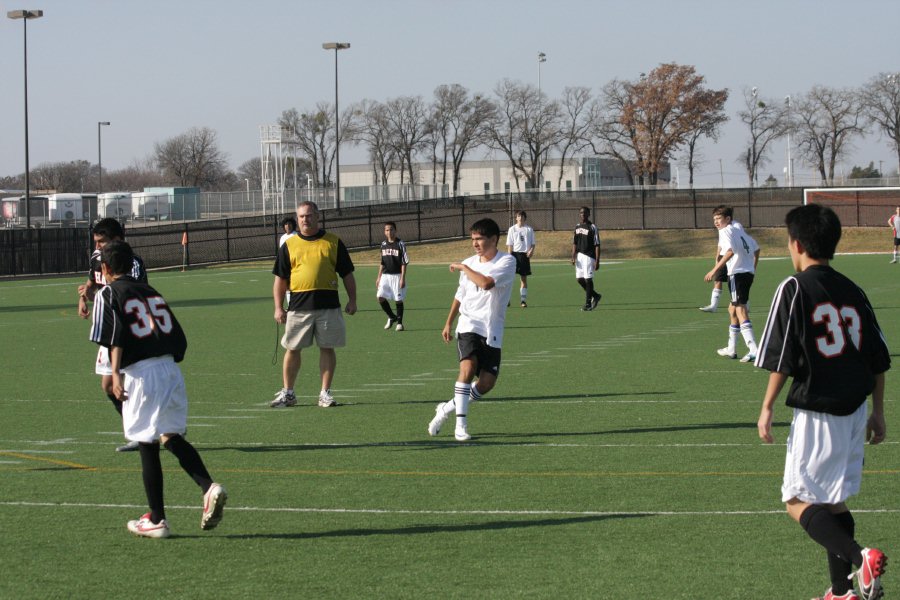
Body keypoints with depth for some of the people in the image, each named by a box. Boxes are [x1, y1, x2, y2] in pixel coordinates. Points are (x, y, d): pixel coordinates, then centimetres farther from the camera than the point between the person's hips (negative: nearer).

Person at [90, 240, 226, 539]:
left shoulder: (108, 295, 2)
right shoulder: (151, 292, 20)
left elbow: (115, 337, -14)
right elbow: (179, 339, 16)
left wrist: (116, 373, -20)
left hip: (139, 372, -5)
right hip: (170, 369, 5)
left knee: (147, 445, 2)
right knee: (172, 436, 13)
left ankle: (156, 519, 8)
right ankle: (209, 487, -11)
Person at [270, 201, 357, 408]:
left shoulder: (333, 242, 7)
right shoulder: (289, 245, 8)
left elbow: (347, 274, 10)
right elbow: (280, 279, 8)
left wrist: (352, 300, 2)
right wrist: (278, 307, 1)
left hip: (328, 305, 0)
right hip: (298, 305, 0)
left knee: (327, 348, 2)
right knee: (292, 350, 4)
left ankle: (325, 393, 10)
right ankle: (287, 393, 14)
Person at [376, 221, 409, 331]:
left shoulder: (400, 244, -6)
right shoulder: (384, 244, 9)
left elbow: (404, 263, -8)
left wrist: (402, 278, -14)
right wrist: (379, 277, 13)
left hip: (397, 275, -5)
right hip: (385, 275, 5)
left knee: (398, 299, 0)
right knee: (380, 297, -5)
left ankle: (399, 322, 13)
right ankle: (391, 317, 15)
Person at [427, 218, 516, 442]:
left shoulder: (507, 262, -7)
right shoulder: (469, 263, 7)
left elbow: (486, 283, -24)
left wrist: (463, 268, -12)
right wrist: (448, 323, 24)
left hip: (492, 331, -1)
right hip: (469, 325, 1)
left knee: (486, 383, -5)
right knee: (468, 368, -23)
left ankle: (447, 408, 18)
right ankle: (461, 424, -19)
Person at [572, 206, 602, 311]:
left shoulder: (592, 227, -7)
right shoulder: (577, 227, 12)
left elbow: (597, 245, -9)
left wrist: (597, 261, -14)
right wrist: (573, 257, 6)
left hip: (589, 256, -6)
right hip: (579, 256, 6)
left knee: (588, 279, -6)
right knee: (580, 279, 5)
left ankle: (588, 303, 1)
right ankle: (595, 295, 25)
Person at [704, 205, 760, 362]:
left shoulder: (725, 231, -7)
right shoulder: (739, 230, 20)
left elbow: (730, 251, -23)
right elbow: (756, 248, 25)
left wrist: (714, 270, -25)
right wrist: (753, 268, 34)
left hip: (737, 273, -9)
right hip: (748, 272, 9)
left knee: (740, 311, -13)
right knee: (732, 309, 21)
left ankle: (753, 350, -24)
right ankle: (731, 349, 30)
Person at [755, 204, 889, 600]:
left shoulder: (794, 289, -9)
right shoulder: (852, 291, 9)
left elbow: (782, 358, -13)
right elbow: (879, 359, 12)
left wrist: (766, 408, -4)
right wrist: (878, 412, 20)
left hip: (816, 412, -7)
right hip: (854, 412, 7)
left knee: (798, 501, -1)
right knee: (834, 503, 16)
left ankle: (859, 558, -23)